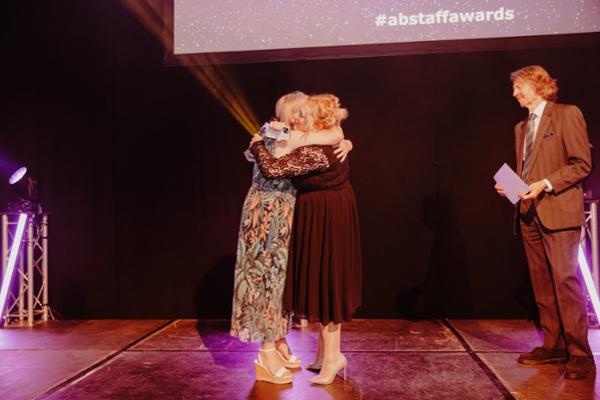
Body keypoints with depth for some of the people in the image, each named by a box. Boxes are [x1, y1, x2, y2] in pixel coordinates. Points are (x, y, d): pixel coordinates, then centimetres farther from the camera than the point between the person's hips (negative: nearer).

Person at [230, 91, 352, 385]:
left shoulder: (300, 141, 11)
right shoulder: (283, 136, -15)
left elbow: (339, 140, 14)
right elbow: (335, 135, -21)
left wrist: (345, 145, -8)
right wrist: (336, 134, 1)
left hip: (285, 217, 9)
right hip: (267, 216, -8)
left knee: (281, 276, 12)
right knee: (269, 276, -5)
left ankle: (279, 343, 23)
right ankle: (267, 357, 3)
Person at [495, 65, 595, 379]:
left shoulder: (567, 115, 0)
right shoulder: (521, 127, 20)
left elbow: (582, 163, -7)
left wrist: (545, 184, -17)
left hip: (558, 211, -7)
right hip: (530, 213, 7)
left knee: (565, 281, -9)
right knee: (542, 286, 8)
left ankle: (580, 354, 0)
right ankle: (554, 346, 16)